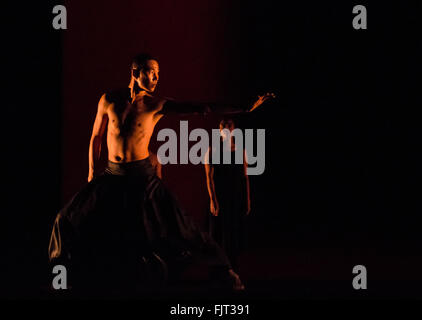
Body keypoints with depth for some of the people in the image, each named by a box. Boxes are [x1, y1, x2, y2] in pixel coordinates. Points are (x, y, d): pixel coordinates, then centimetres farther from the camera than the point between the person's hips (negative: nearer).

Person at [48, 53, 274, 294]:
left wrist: (244, 108, -20)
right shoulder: (109, 100, -1)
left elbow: (200, 108, -13)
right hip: (112, 175, 2)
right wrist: (92, 173, 10)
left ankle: (224, 269, 2)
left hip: (143, 175, -2)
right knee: (70, 220, -2)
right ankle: (64, 271, 20)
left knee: (178, 226, -9)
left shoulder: (157, 105, -6)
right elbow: (96, 138, 10)